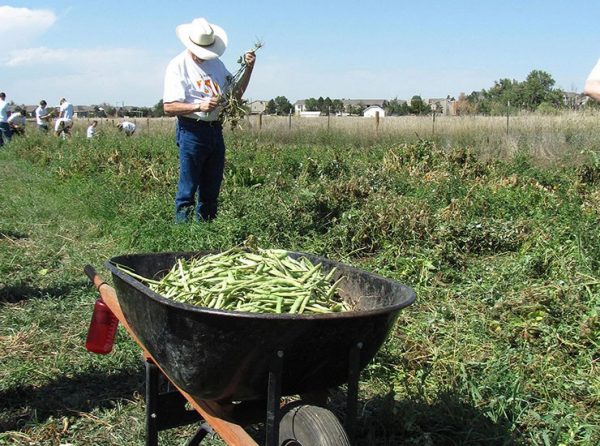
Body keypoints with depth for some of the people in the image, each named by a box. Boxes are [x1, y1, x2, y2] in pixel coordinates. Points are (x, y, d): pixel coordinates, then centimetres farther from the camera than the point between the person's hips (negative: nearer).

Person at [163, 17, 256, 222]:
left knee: (211, 190, 11)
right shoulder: (178, 66, -6)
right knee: (187, 191, -5)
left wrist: (248, 69, 7)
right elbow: (169, 107, -13)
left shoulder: (216, 63, 15)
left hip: (215, 131, 7)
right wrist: (199, 107, -25)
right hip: (192, 132, -6)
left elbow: (235, 94, 19)